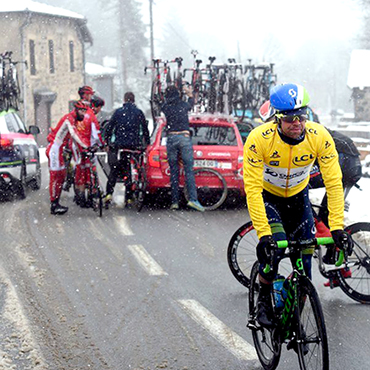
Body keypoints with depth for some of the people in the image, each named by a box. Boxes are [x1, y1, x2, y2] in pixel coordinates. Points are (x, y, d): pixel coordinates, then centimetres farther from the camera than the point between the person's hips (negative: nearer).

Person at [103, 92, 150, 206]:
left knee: (114, 171, 9)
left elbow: (108, 128, 1)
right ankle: (129, 197, 5)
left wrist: (107, 141, 12)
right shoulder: (139, 112, 5)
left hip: (119, 145, 0)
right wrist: (147, 143, 21)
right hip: (134, 146, 1)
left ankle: (109, 193, -5)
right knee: (130, 172, 7)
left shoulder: (118, 112, 3)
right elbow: (145, 129, 10)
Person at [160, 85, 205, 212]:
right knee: (189, 169, -5)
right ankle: (193, 198, -18)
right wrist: (190, 95, 48)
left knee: (173, 170, 7)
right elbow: (190, 105, 28)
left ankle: (175, 201, 4)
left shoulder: (165, 107, 5)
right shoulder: (184, 105, 4)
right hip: (184, 137, -1)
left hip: (171, 138, 1)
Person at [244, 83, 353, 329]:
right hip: (266, 197, -3)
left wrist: (337, 227, -31)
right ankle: (264, 299, 0)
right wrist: (263, 234, -39)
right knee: (274, 247, -26)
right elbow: (252, 189, -32)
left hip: (298, 197, 3)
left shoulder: (320, 137, -26)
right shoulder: (259, 139, -32)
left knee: (304, 259, -3)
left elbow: (334, 183, -23)